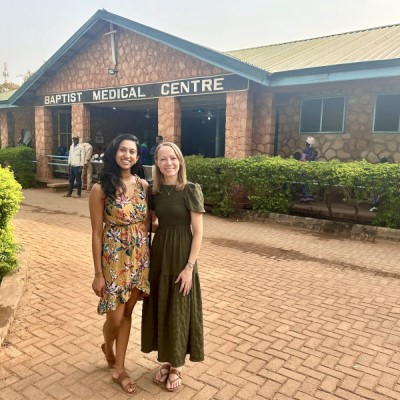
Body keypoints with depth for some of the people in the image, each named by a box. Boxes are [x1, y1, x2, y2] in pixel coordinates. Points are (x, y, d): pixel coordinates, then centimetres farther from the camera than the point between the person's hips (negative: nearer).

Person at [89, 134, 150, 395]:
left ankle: (119, 368, 31)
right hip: (114, 258, -4)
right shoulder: (101, 189, -11)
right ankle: (108, 347, 41)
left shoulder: (143, 185, 1)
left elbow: (147, 224, 8)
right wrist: (98, 273, -9)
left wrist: (148, 256, 6)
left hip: (140, 258, 4)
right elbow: (97, 233, -9)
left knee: (127, 313, 15)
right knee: (115, 317, 6)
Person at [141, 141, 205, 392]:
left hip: (182, 256, -5)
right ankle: (166, 361, 33)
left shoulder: (191, 190, -12)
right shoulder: (155, 191, 2)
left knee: (179, 311, 7)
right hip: (159, 254, 5)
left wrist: (189, 267, -16)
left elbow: (198, 232, -12)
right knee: (160, 308, 13)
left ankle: (177, 366, 26)